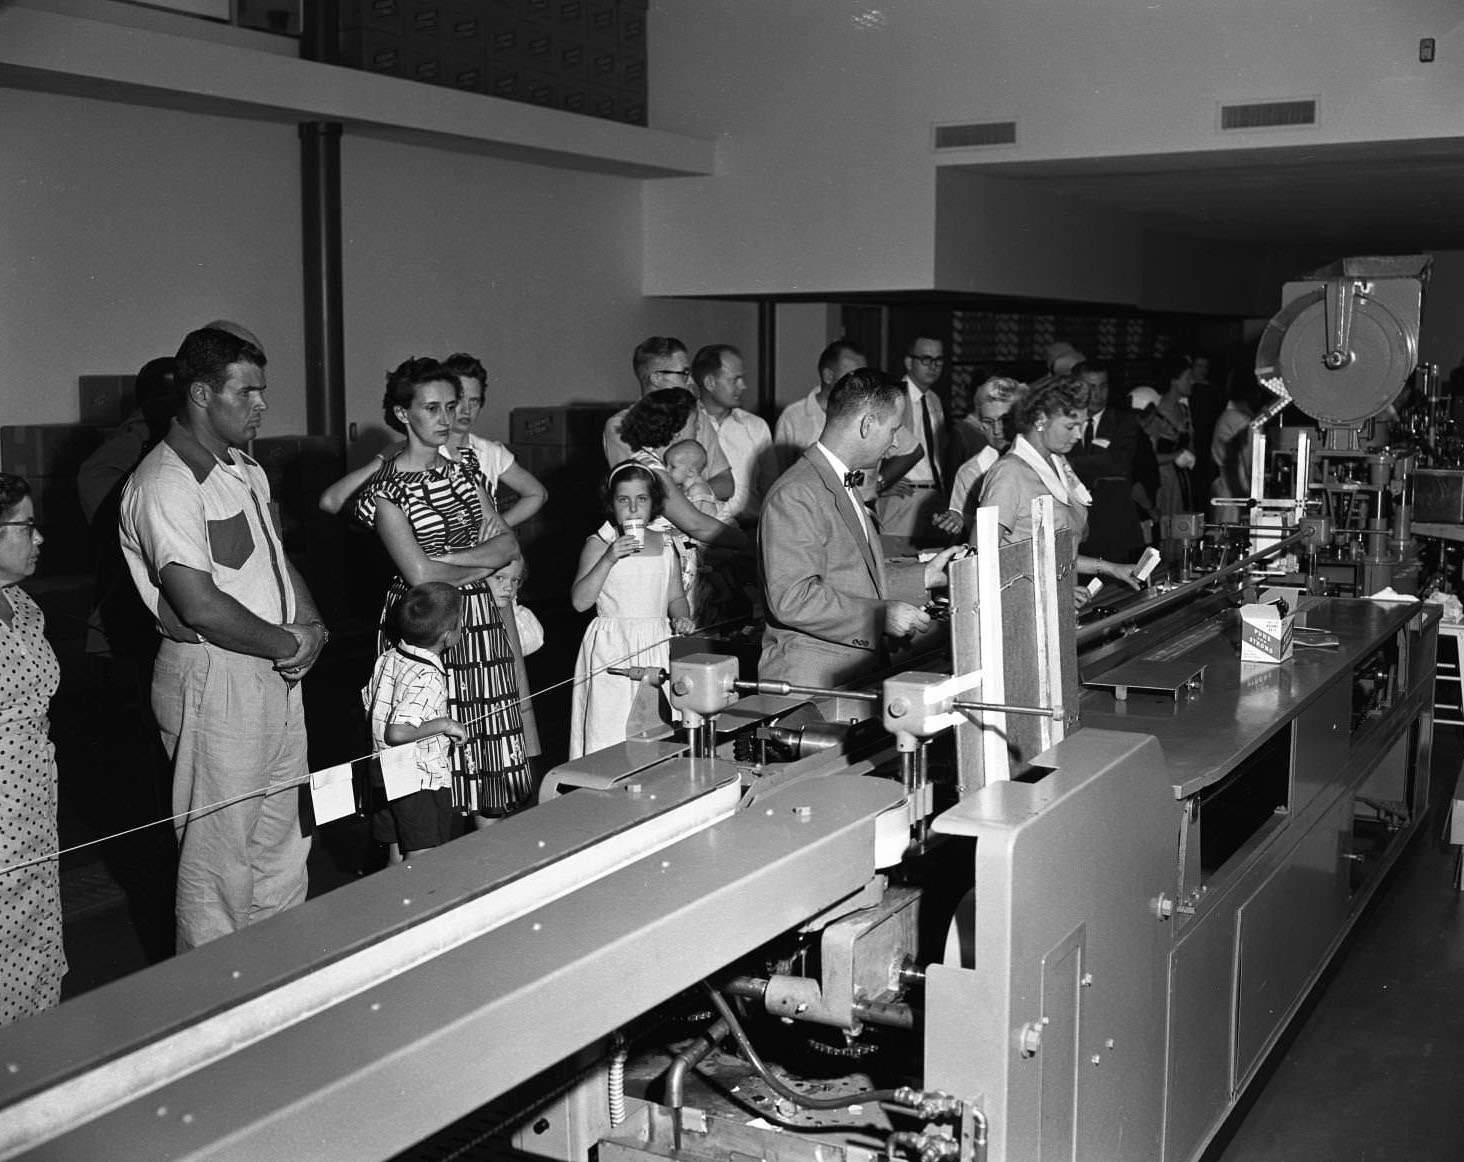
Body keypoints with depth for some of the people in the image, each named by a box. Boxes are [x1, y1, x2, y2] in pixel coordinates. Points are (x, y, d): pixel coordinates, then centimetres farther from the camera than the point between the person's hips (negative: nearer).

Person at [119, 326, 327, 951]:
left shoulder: (245, 471, 13)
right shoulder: (164, 484, -18)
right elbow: (199, 605, -25)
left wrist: (310, 626, 0)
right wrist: (289, 644, -13)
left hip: (276, 673, 9)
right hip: (214, 681, -9)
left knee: (285, 838, 19)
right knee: (220, 855, 2)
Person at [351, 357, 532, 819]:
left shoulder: (463, 468, 10)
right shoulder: (386, 490, -9)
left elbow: (509, 544, 5)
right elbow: (420, 573, -17)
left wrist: (453, 557, -11)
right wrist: (483, 562, -4)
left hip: (481, 624, 6)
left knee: (492, 752, 7)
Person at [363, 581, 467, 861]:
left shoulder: (388, 657, 1)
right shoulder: (427, 678, -25)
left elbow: (369, 704, 14)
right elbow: (397, 732, -32)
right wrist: (444, 724, -22)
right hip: (424, 784, -8)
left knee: (397, 853, 18)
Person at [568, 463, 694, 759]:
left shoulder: (664, 545, 10)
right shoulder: (598, 545, -2)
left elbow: (675, 596, 19)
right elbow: (579, 601, -9)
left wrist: (681, 618, -3)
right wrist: (608, 559, -18)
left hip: (657, 645, 4)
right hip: (612, 649, -4)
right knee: (609, 732, -7)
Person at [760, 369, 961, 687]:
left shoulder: (845, 486, 20)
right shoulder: (794, 496, -14)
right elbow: (791, 598, -22)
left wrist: (924, 576, 21)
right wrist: (881, 616, -20)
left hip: (860, 667, 9)